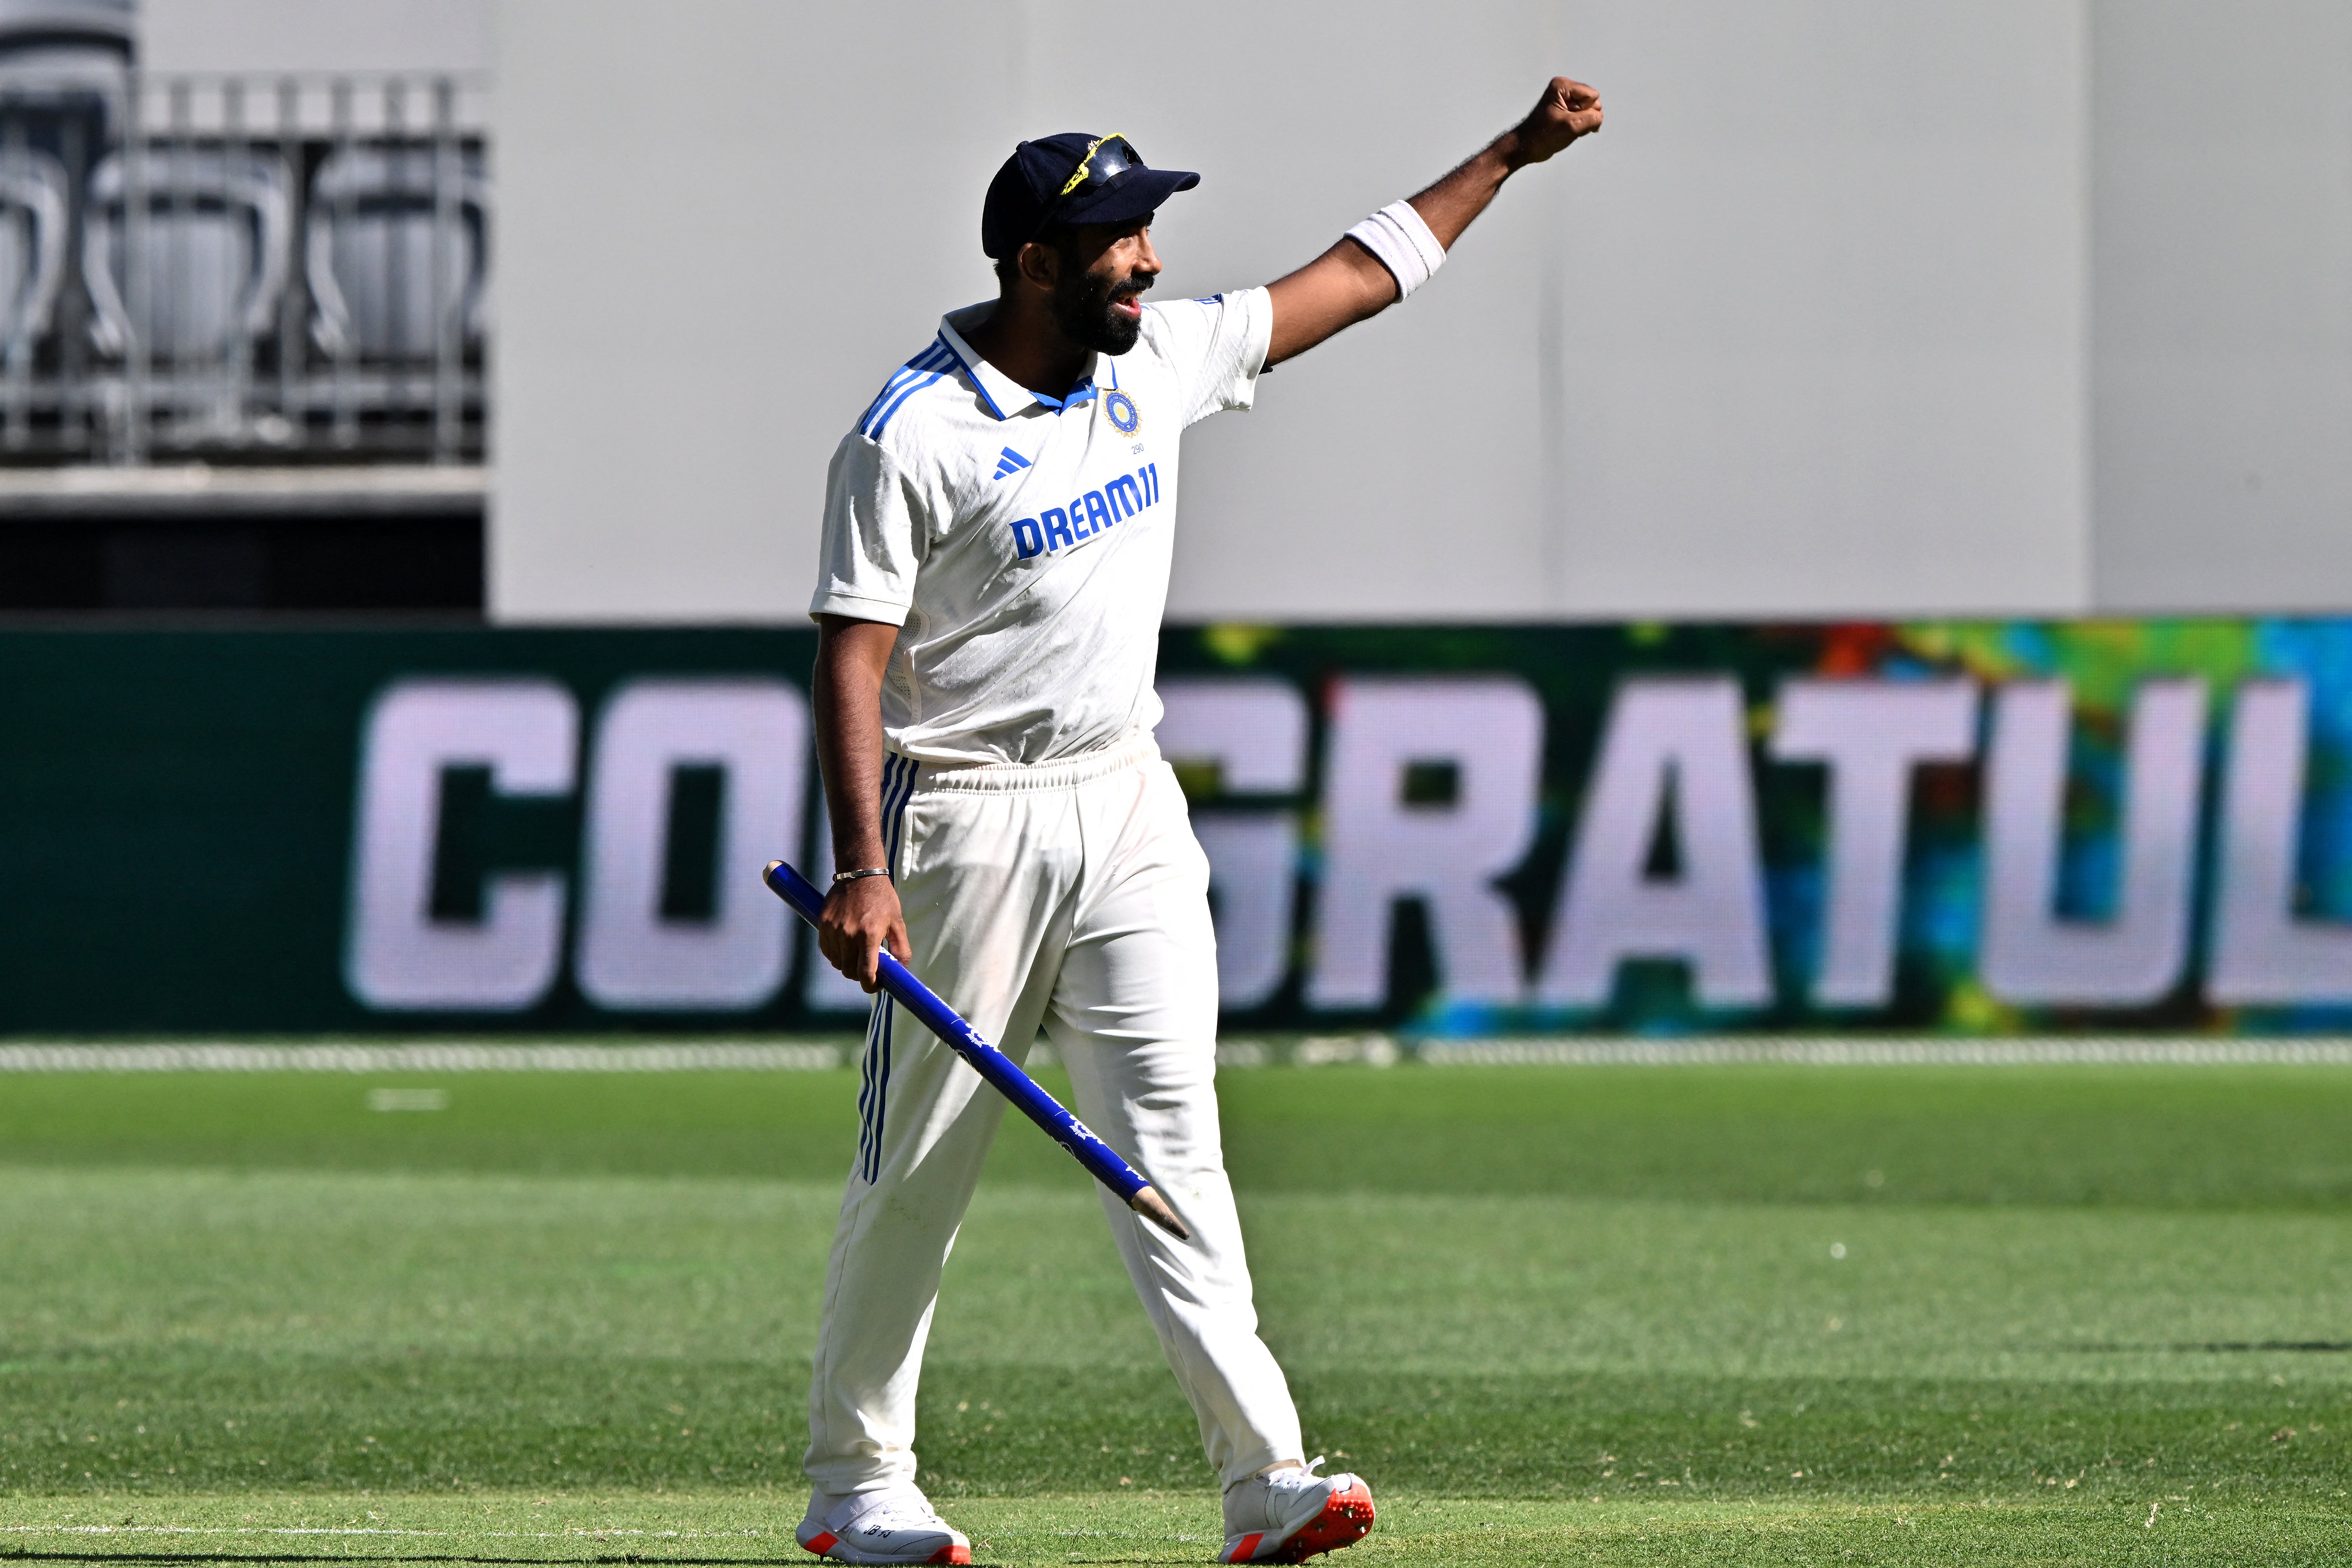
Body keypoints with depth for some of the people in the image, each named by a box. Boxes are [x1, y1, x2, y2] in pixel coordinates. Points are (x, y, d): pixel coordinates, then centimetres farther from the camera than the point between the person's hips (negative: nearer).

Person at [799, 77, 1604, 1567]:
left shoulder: (1158, 361, 5)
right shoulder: (914, 437, -14)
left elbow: (1350, 280, 15)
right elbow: (854, 658, -16)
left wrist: (1512, 155, 16)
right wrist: (862, 869, -23)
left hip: (1126, 803, 5)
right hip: (969, 817, -5)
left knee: (1172, 1133, -4)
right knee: (919, 1163, 2)